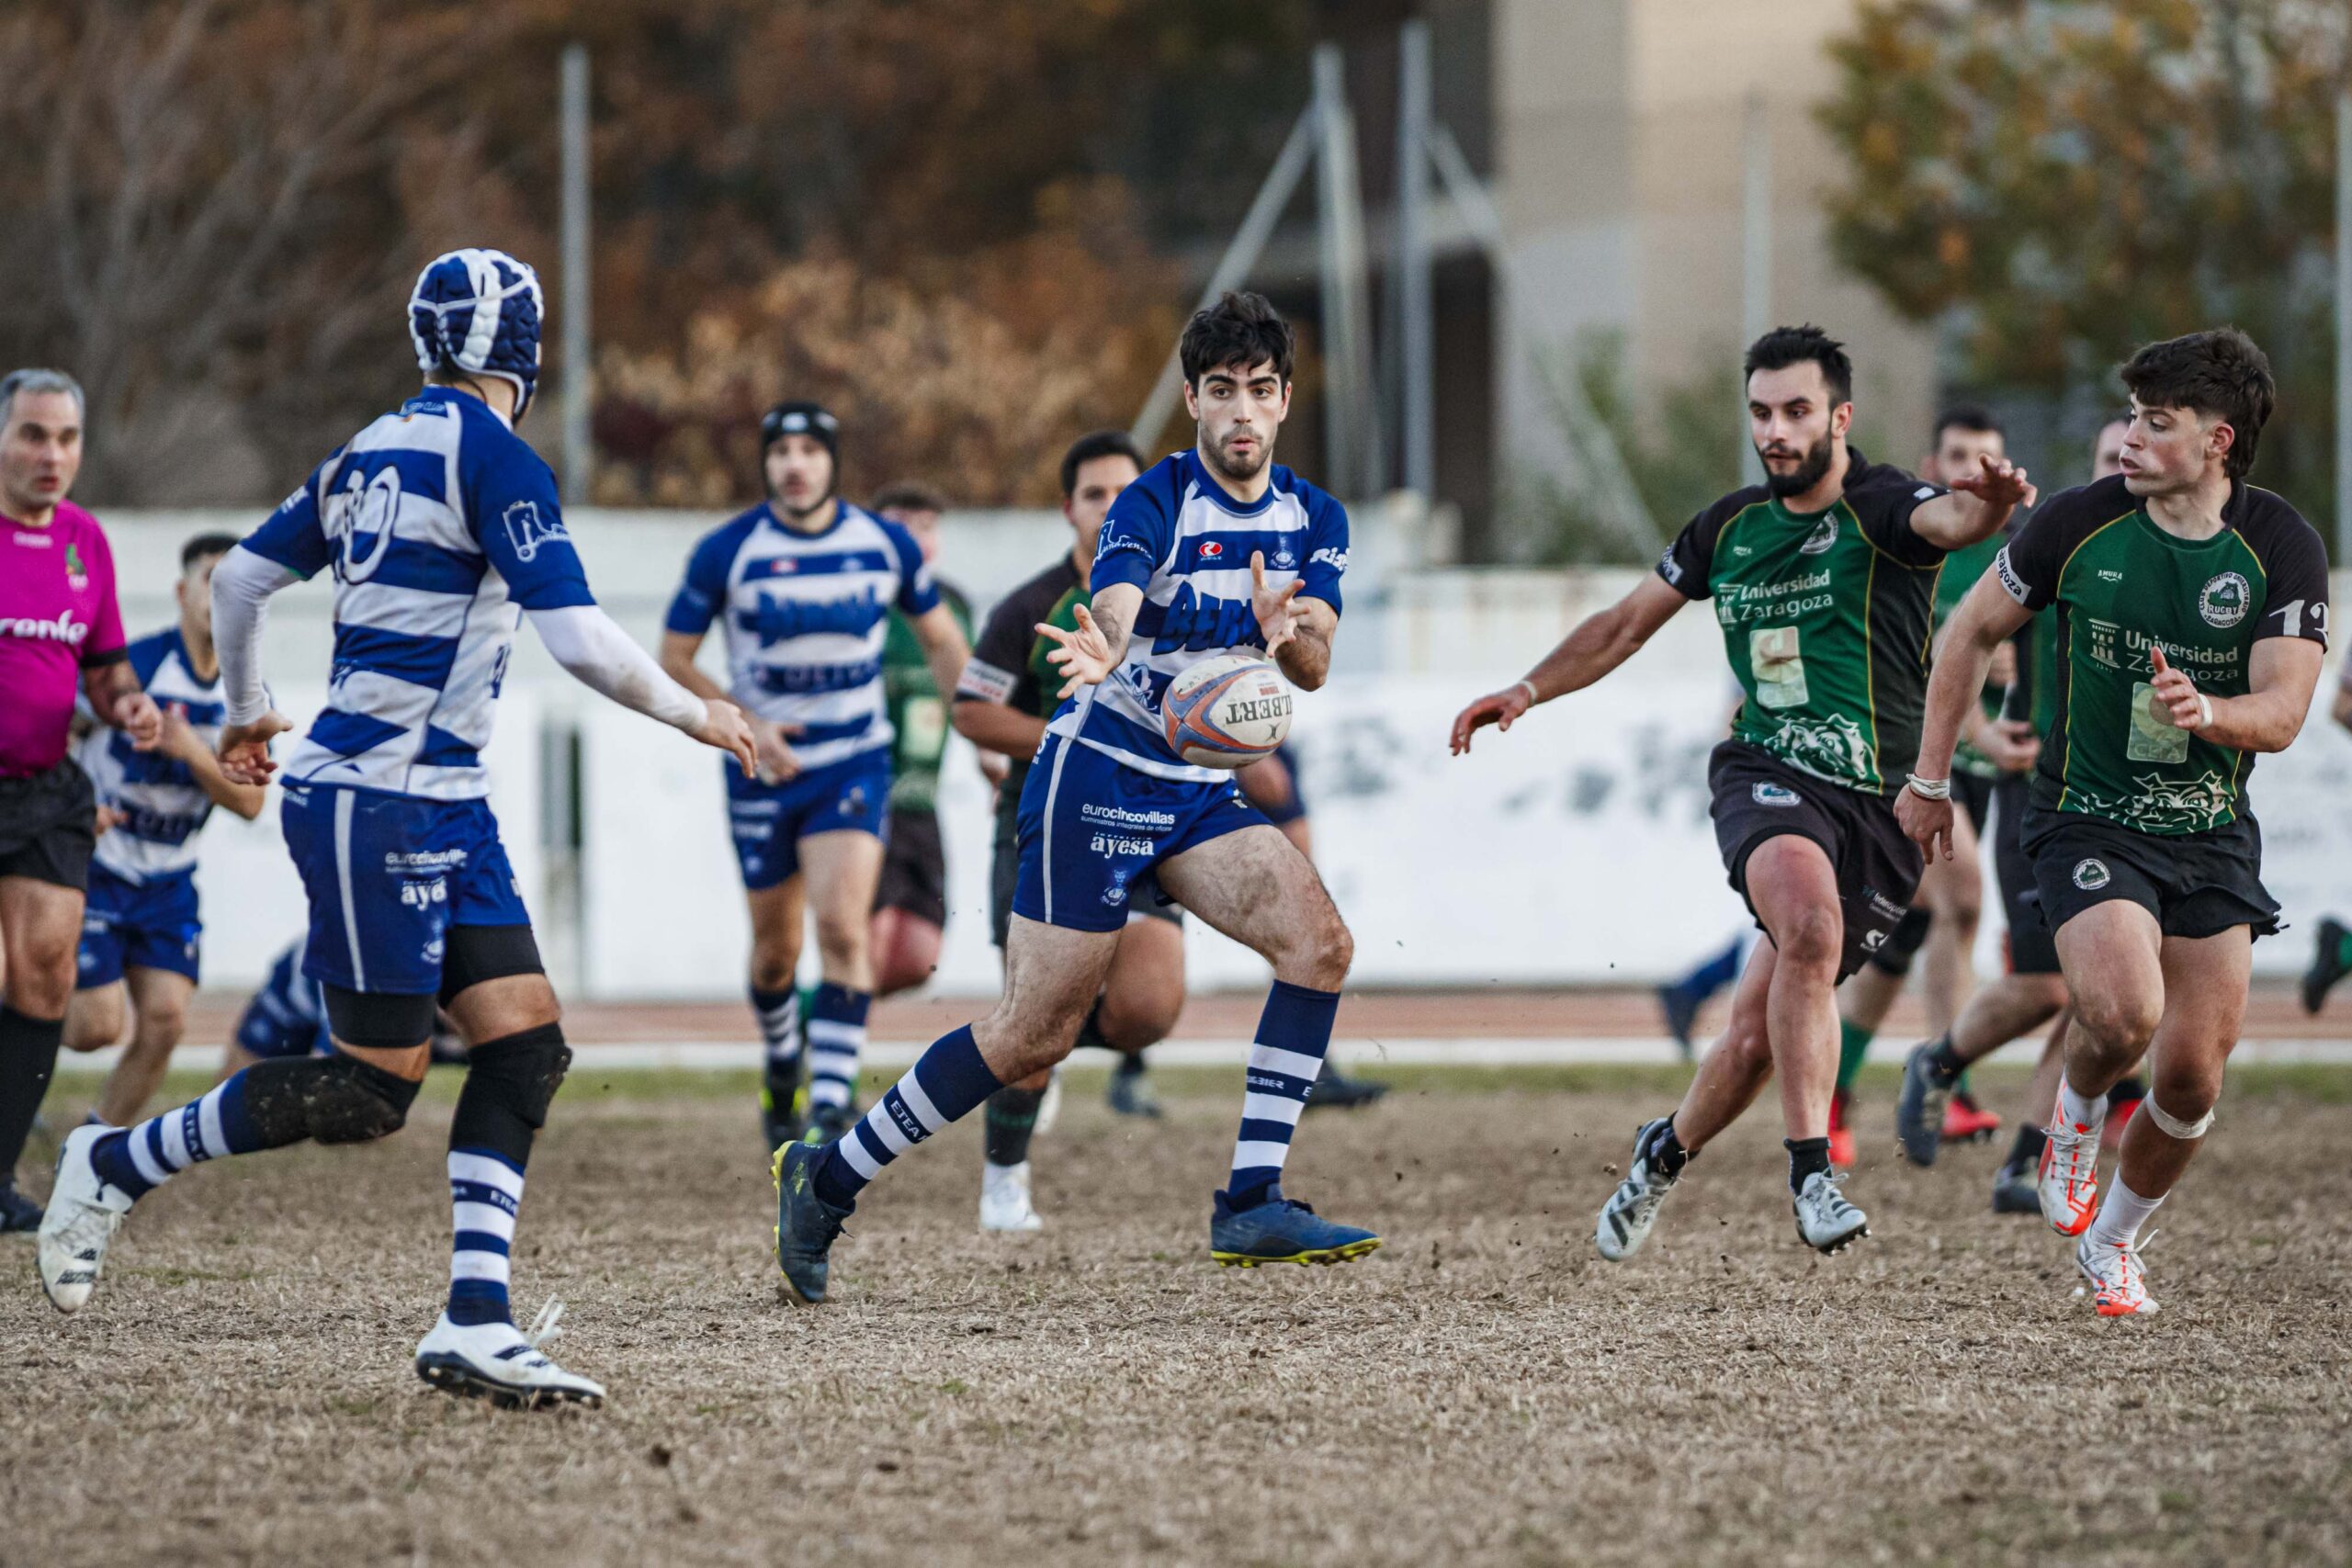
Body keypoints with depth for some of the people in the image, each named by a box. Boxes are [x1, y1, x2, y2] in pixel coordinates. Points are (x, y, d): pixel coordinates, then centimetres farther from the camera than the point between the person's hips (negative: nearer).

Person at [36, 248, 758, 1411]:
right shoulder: (495, 460, -13)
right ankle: (117, 1164, 11)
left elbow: (241, 574, 21)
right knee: (371, 1088, -4)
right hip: (375, 803, -9)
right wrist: (696, 716, -4)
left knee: (525, 1043, 1)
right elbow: (578, 641, -19)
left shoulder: (375, 453, 12)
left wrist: (245, 710, 37)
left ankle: (474, 1324, -3)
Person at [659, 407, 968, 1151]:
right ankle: (782, 1070, 37)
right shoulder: (727, 551, -8)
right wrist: (743, 724, -13)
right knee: (775, 949, 9)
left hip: (855, 762, 0)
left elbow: (941, 640, 12)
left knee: (843, 927, -19)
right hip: (764, 772, 0)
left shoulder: (886, 544, -2)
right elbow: (674, 657, -1)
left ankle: (832, 1102, -19)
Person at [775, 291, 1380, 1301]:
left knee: (1319, 942, -17)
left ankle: (1252, 1204, -16)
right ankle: (827, 1181, 8)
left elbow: (1313, 667, -10)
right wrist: (1102, 650, -59)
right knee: (1036, 1034, -7)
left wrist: (1288, 633, -35)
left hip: (1201, 793, 6)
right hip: (1099, 775, -6)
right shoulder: (1155, 501, -14)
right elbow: (1113, 603, -34)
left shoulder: (1315, 520, 3)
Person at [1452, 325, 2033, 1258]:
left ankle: (1668, 1153, 33)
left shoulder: (1881, 511, -6)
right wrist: (1529, 691, 19)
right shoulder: (1730, 527, 9)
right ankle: (1811, 1173, -34)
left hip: (1882, 804, -1)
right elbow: (1629, 622, 25)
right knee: (1810, 926, -33)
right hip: (1767, 776, 1)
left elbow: (1947, 521, -31)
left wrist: (1990, 507, -54)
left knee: (1759, 1033, 2)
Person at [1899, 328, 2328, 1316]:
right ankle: (2075, 1115, 9)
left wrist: (2204, 712, -35)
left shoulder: (2283, 548, -9)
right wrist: (1930, 778, 7)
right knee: (2125, 1013, -27)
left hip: (2213, 833, 2)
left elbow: (2281, 714, -13)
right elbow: (1973, 632, 5)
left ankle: (2112, 1239, 28)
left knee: (2193, 1077, 1)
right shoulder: (2081, 522, -10)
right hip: (2089, 818, -2)